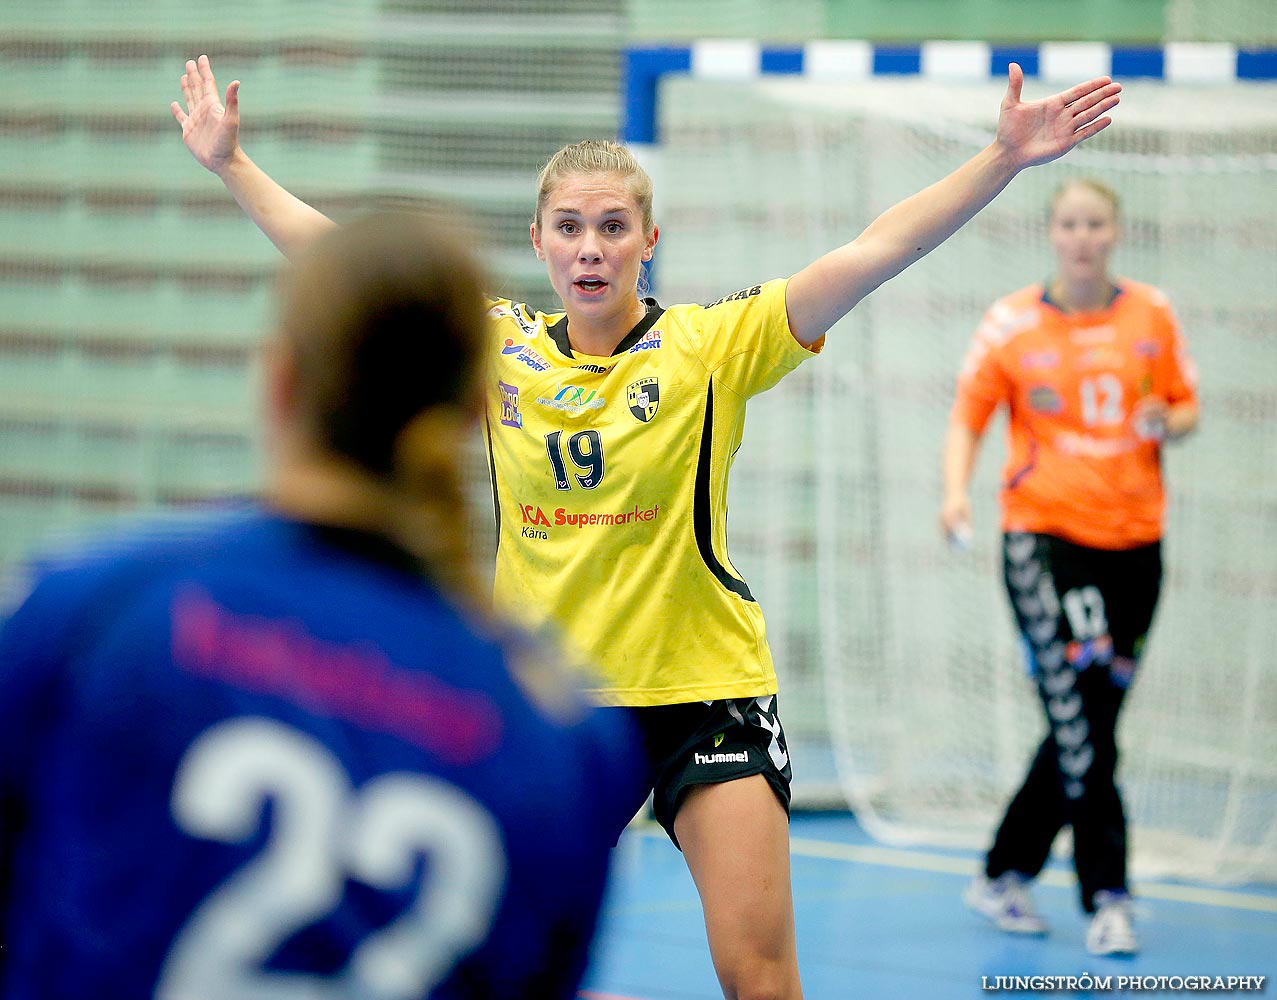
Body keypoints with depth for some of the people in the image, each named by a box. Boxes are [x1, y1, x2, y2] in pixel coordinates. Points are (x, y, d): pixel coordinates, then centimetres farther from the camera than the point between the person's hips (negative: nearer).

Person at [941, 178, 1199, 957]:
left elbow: (1186, 407, 14)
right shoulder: (1014, 322, 1)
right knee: (1081, 721, -16)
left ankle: (1007, 874, 24)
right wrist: (957, 489, -14)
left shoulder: (1152, 314, 7)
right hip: (1044, 533, -4)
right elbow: (969, 414, 3)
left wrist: (1169, 424, -9)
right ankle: (1108, 898, -12)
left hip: (1133, 541, 4)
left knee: (1088, 724, 8)